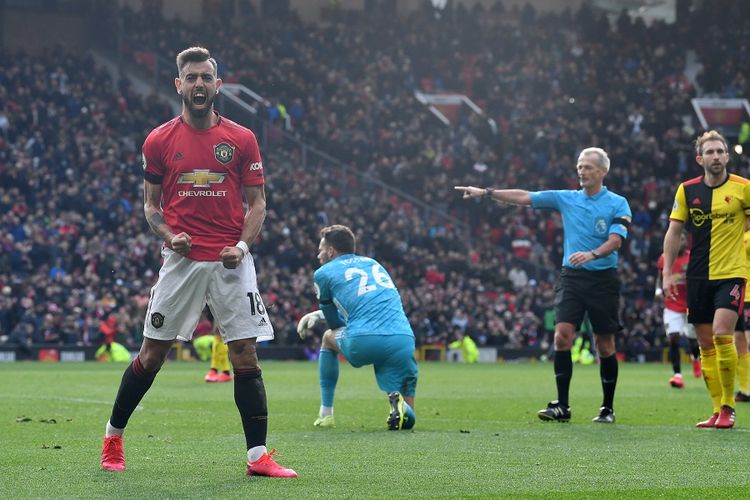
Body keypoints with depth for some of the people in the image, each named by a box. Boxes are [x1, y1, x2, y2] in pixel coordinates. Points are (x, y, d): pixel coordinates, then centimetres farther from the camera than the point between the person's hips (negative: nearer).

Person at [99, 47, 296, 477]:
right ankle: (113, 437, 21)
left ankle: (259, 455, -2)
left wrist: (242, 243, -9)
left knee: (245, 356, -5)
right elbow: (151, 204, 11)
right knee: (152, 354, 4)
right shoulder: (159, 141, 4)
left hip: (231, 263, 0)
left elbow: (257, 202, 6)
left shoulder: (242, 139, 4)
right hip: (182, 260, 0)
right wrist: (169, 235, -7)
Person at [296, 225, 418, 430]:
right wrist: (317, 315, 47)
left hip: (363, 343, -3)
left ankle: (326, 413, 30)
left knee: (329, 337, 33)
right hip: (403, 342, 3)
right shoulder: (373, 263, 31)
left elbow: (335, 324, 21)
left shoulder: (324, 273, 15)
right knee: (407, 419, 14)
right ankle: (397, 400, -22)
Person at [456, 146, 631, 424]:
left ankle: (608, 408, 14)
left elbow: (615, 240, -14)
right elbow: (524, 197, 8)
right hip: (571, 276, 3)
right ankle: (561, 406, -9)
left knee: (605, 345, 2)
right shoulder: (566, 198, 9)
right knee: (562, 335, -12)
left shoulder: (617, 203, -1)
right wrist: (486, 192, 2)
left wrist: (592, 254, -31)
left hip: (603, 279, -3)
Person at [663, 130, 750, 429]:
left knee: (722, 334, -19)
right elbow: (674, 232, 9)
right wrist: (667, 273, 4)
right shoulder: (687, 190, 4)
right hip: (698, 277, 4)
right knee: (705, 344, 5)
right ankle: (718, 410, 13)